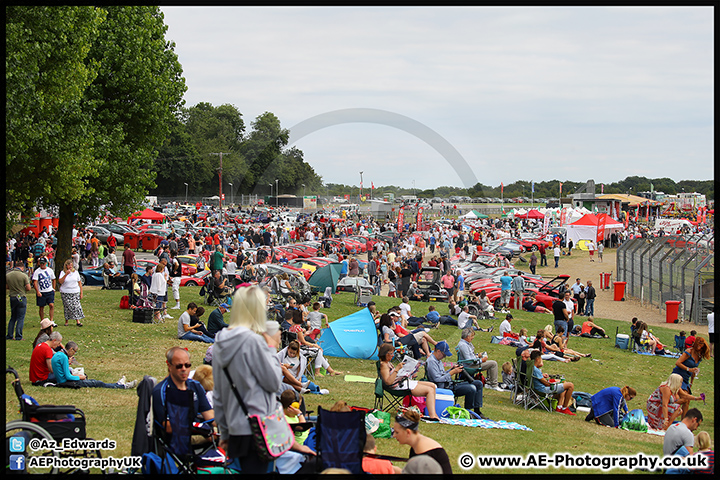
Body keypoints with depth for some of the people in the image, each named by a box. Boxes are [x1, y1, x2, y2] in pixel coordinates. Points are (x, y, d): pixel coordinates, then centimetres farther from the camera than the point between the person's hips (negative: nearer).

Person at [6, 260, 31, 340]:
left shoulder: (7, 275, 2)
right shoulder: (24, 275, -12)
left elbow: (6, 287, 10)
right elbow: (28, 288, -11)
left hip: (12, 297, 5)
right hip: (21, 297, -5)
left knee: (13, 317, 16)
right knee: (21, 318, 2)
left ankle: (9, 335, 15)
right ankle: (18, 336, 0)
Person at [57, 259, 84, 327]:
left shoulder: (75, 272, 8)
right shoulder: (63, 273, 1)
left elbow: (79, 283, 10)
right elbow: (60, 282, -13)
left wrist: (81, 293, 5)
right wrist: (66, 274, -21)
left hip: (75, 292, 1)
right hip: (65, 293, -1)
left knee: (76, 306, -7)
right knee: (67, 307, 0)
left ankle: (77, 321, -7)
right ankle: (66, 321, 13)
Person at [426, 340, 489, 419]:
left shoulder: (438, 360, 17)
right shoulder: (431, 361, -16)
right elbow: (438, 380, -23)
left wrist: (451, 369, 8)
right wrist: (452, 372, -18)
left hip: (449, 384, 11)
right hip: (443, 388, -11)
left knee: (478, 384, 8)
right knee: (472, 388, -27)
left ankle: (477, 411, 6)